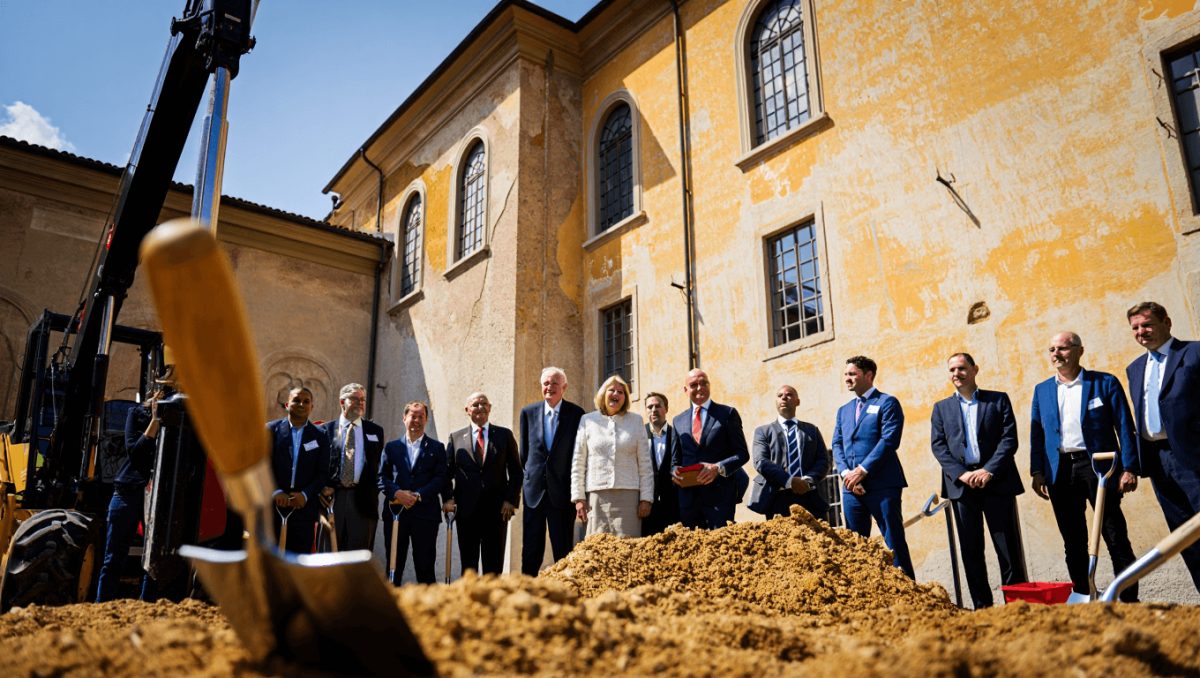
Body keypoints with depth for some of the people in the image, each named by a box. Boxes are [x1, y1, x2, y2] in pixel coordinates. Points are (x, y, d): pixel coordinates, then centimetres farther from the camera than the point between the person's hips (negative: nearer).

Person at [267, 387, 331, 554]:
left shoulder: (319, 436, 8)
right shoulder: (271, 429, 6)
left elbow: (323, 473, 4)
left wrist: (305, 494, -11)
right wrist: (275, 492, -12)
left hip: (303, 506, 1)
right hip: (273, 505, 0)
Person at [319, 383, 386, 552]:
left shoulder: (375, 431, 12)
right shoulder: (326, 429, 9)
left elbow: (379, 465, 8)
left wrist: (372, 492, -4)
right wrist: (322, 488, -8)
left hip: (362, 500, 1)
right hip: (332, 498, 0)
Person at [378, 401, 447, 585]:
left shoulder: (436, 448, 8)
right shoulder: (391, 447, 14)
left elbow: (441, 478, -1)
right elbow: (381, 477, 6)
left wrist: (418, 495, -13)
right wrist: (397, 493, -11)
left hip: (425, 513, -2)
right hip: (395, 513, 2)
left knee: (425, 566, -1)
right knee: (394, 565, 5)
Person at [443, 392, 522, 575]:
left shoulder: (504, 435, 7)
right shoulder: (456, 438, 8)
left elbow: (516, 471, 6)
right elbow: (447, 472, 7)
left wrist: (511, 500, -4)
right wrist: (448, 498, -7)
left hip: (497, 510, 0)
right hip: (466, 510, 0)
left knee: (494, 564, 3)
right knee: (468, 563, 7)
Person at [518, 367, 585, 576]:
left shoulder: (576, 414, -2)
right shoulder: (528, 412, 6)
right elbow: (524, 451, 14)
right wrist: (530, 474, 11)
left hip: (562, 491, -2)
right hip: (535, 488, 2)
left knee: (564, 551, 2)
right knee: (531, 551, 6)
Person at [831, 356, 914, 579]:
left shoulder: (887, 403, 1)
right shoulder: (844, 410, 20)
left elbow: (889, 440, -11)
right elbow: (837, 445, 12)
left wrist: (862, 470, -14)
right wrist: (846, 473, -6)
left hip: (882, 485, -6)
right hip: (851, 487, 6)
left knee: (895, 543, -3)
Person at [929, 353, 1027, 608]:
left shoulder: (998, 399, 10)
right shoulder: (941, 407, 15)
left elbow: (1009, 439, 0)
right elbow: (938, 445, 5)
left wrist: (989, 470, -12)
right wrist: (961, 473, -9)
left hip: (996, 481, -2)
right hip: (961, 483, 2)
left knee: (1008, 547, -2)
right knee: (971, 549, 3)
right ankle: (982, 605, 8)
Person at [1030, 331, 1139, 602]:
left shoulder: (1105, 383, 3)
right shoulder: (1042, 390, 13)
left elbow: (1125, 427, -1)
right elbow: (1036, 434, 13)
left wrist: (1129, 468, -9)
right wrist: (1037, 472, 4)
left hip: (1097, 465, -3)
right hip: (1060, 471, 4)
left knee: (1116, 538, -2)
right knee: (1073, 542, 8)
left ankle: (1129, 599, 4)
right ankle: (1082, 598, 15)